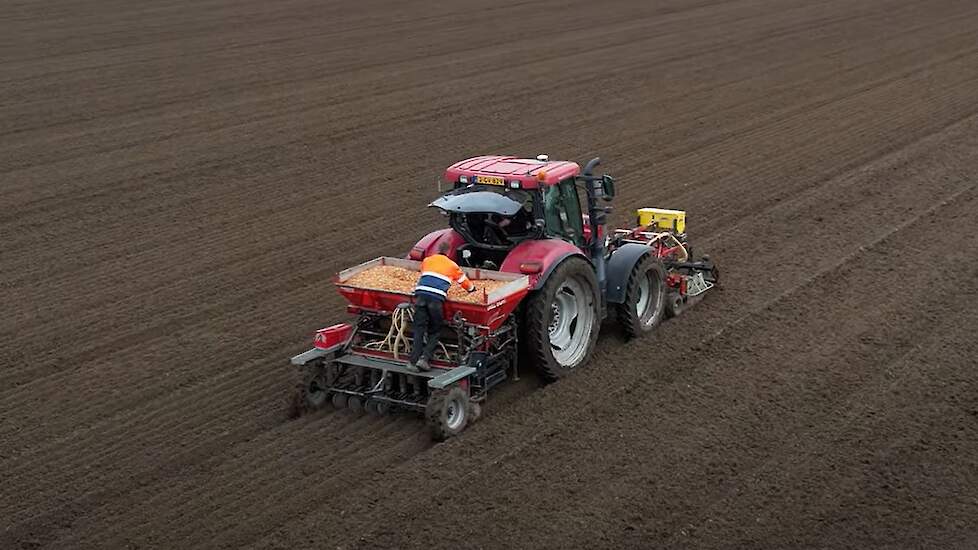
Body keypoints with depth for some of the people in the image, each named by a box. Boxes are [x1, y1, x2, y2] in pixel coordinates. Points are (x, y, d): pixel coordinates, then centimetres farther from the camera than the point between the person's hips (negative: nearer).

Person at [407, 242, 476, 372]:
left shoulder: (427, 261, 25)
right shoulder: (452, 265, 20)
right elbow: (465, 281, 32)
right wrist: (472, 288, 54)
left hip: (421, 294, 2)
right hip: (436, 298, -2)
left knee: (419, 329, 5)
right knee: (435, 331, 11)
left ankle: (413, 361, -3)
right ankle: (425, 358, -6)